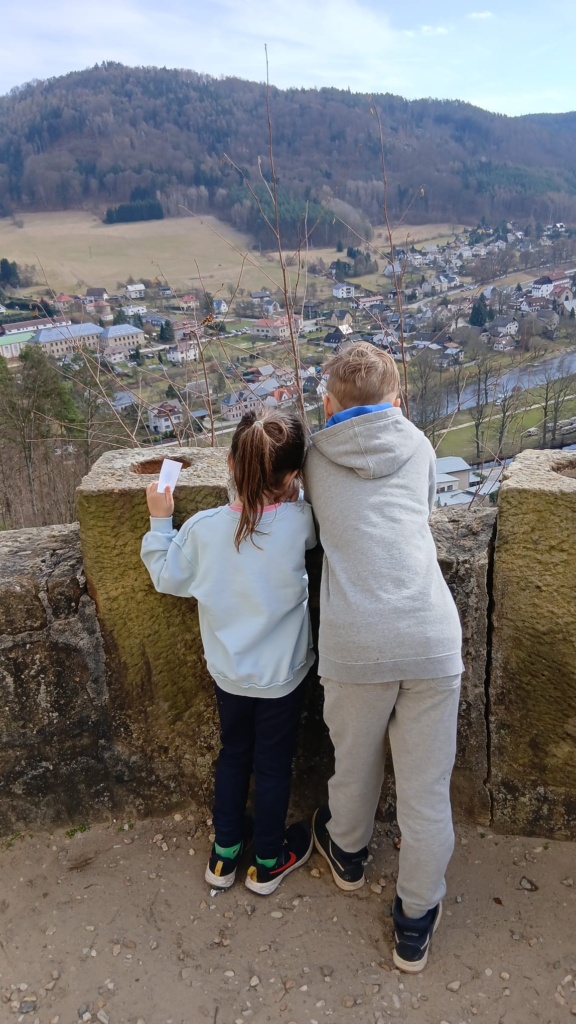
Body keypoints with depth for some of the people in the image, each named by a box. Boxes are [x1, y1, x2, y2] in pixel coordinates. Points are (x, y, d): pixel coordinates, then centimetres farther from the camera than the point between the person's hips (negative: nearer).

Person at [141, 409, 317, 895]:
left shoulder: (203, 527, -18)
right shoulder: (299, 522, -23)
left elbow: (169, 578, -2)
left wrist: (160, 519, 5)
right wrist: (290, 489, 1)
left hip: (227, 672, 2)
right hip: (282, 675, -2)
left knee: (233, 755, 24)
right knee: (274, 764, 18)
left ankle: (225, 855, 41)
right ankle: (268, 862, 38)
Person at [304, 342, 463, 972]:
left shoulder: (315, 459, 10)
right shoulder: (418, 444, 13)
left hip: (355, 641, 0)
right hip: (432, 636, 0)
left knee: (354, 762, 25)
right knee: (426, 786, 15)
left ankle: (347, 852, 53)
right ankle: (416, 921, 33)